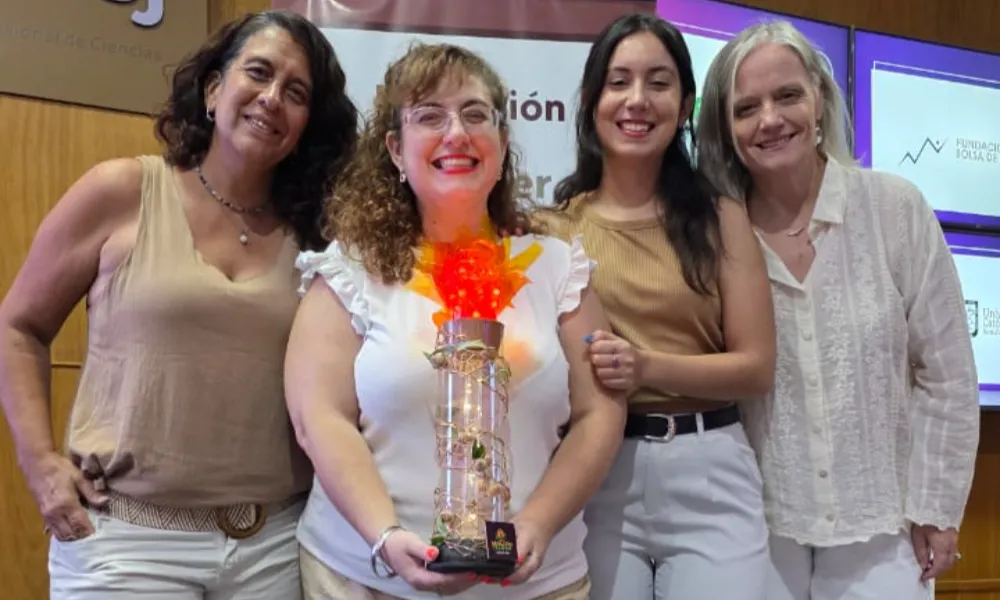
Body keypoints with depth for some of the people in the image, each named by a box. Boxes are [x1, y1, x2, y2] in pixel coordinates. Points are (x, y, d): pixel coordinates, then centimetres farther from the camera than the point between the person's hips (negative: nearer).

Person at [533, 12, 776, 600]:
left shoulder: (719, 217, 2)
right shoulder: (551, 228, 3)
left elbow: (756, 367, -3)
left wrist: (648, 367, -17)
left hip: (707, 477, 0)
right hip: (592, 477, 0)